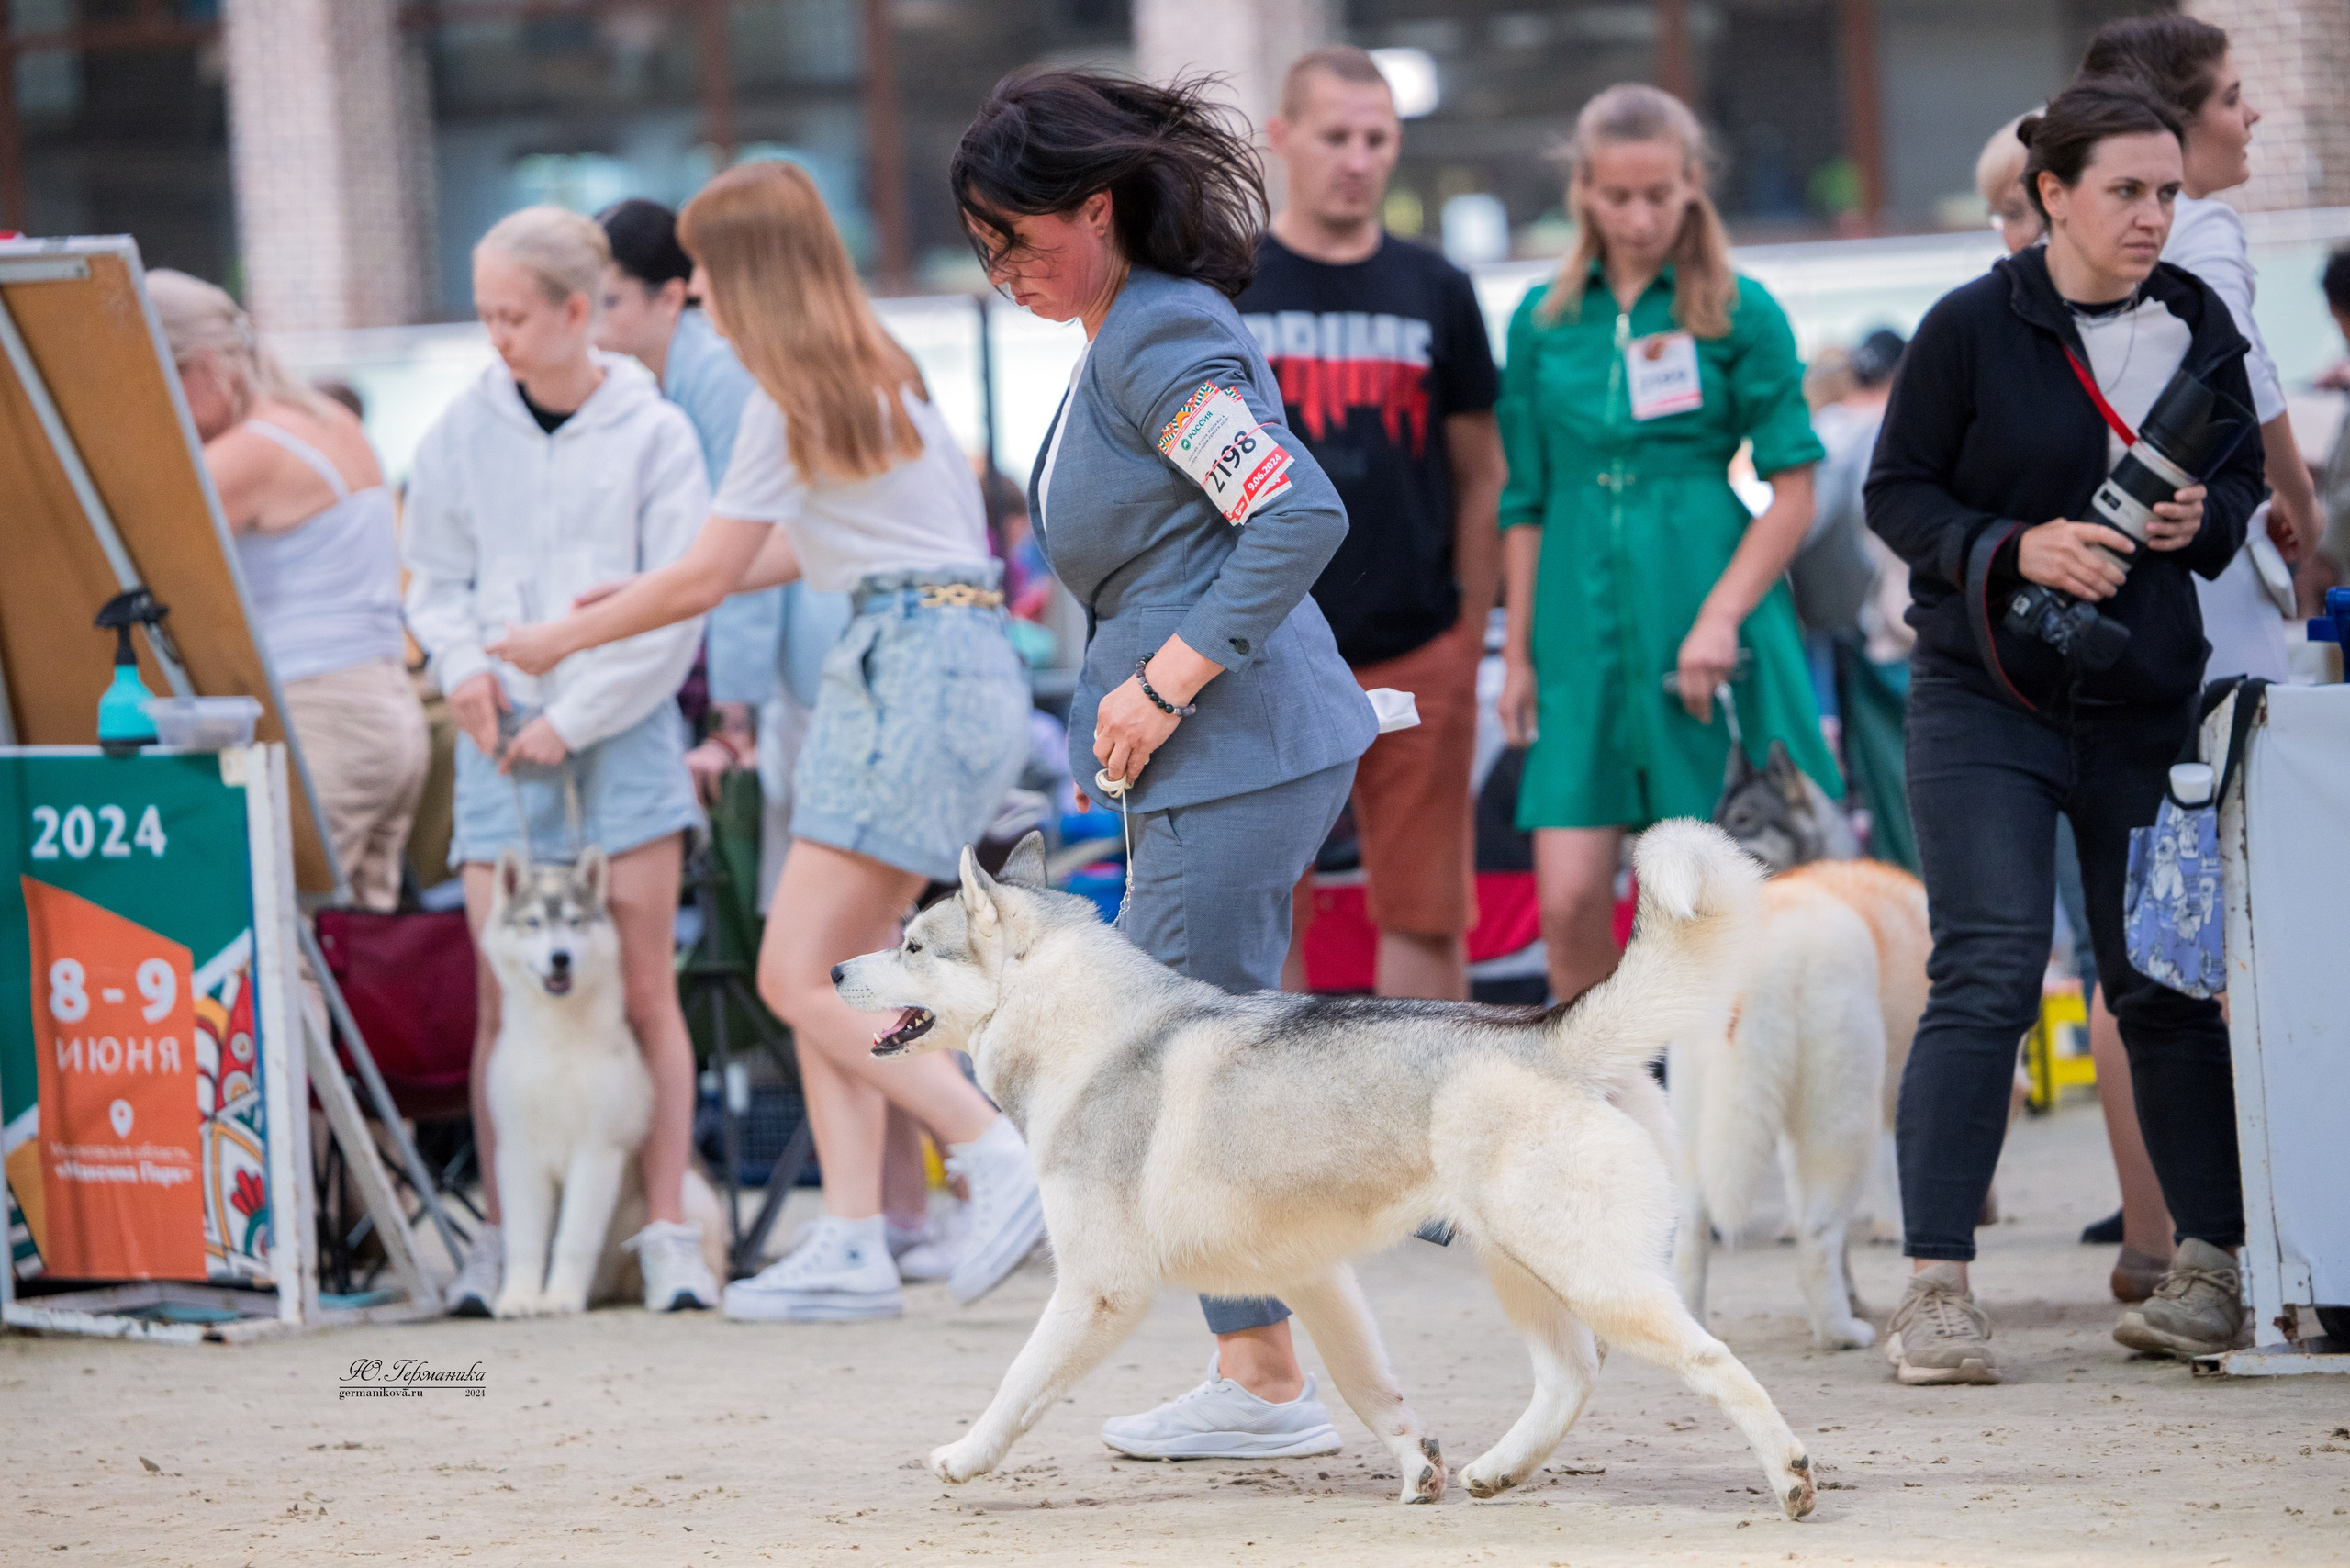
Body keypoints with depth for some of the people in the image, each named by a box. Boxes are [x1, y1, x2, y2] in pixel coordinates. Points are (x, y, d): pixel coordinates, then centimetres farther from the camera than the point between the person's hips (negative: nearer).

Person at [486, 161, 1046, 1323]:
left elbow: (701, 580, -7)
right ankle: (851, 1245, 1)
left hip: (921, 673, -10)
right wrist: (640, 596, 30)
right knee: (834, 979, 5)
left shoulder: (796, 394, -9)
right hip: (950, 663, 10)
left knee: (800, 976, -13)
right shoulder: (874, 370, 18)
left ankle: (1001, 1158, -18)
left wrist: (562, 640, 7)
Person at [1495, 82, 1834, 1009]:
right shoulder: (1543, 323, 10)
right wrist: (1520, 654, 12)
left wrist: (1720, 617, -12)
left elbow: (1791, 492, -2)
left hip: (1709, 624, -3)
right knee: (1569, 906, -6)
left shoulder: (1739, 314, 1)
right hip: (1585, 634, 3)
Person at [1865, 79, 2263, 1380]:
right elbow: (1896, 494, -2)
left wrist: (2204, 519, -6)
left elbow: (2243, 476, 17)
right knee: (1987, 973, -12)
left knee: (2166, 981, 4)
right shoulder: (1971, 328, -5)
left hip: (2146, 700, 4)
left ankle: (2210, 1266, 13)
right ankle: (1936, 1288, -12)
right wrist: (2014, 549, -17)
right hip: (1984, 699, -4)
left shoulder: (2199, 327, 6)